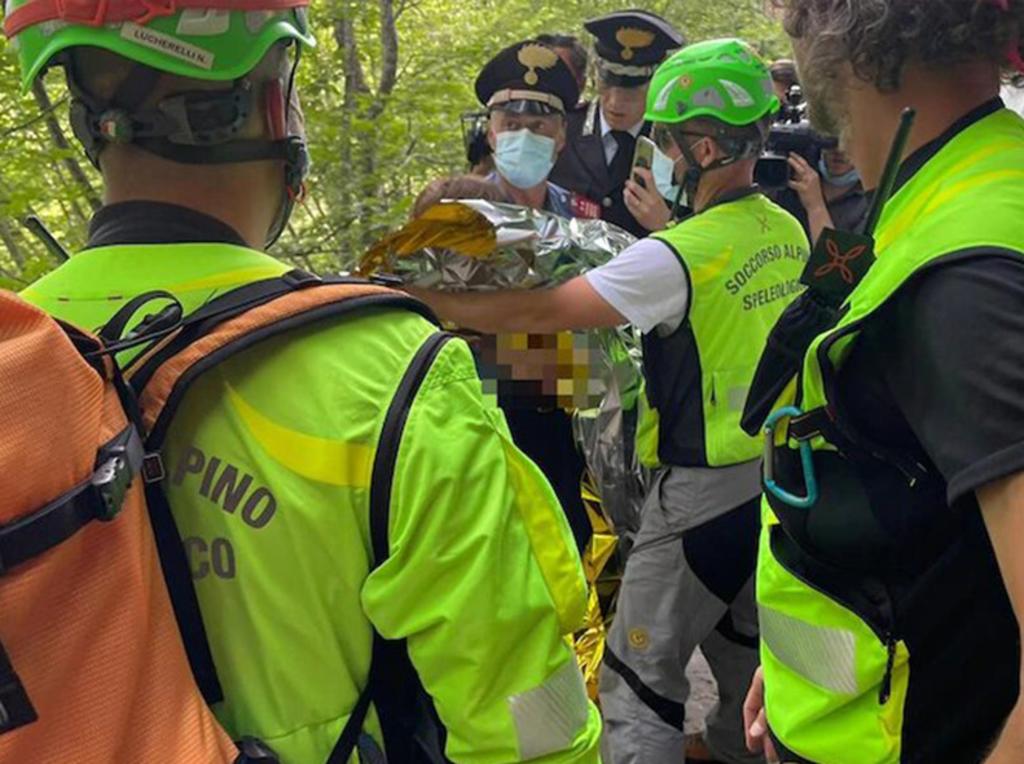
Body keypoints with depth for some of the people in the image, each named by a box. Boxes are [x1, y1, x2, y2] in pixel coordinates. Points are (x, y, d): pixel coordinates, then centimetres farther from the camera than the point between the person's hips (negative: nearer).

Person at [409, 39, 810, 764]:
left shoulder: (677, 256, -22)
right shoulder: (788, 233, 2)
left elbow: (539, 312, -22)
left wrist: (422, 296, -14)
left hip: (704, 487, -8)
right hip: (777, 475, 8)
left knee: (641, 670, 3)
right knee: (743, 646, 24)